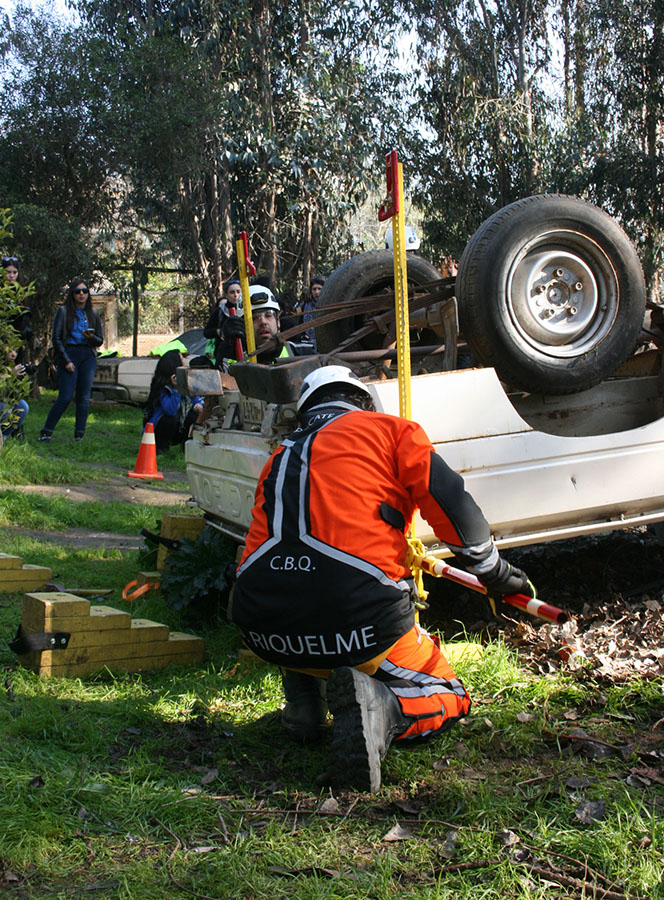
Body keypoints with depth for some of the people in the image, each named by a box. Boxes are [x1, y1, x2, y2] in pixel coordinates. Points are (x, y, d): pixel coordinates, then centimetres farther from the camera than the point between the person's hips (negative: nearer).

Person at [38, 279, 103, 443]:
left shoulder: (93, 314, 13)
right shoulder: (63, 311, 4)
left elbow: (100, 341, 15)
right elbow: (56, 338, -1)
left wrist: (91, 337, -8)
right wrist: (66, 361, -9)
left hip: (88, 356, 3)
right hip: (68, 354, -3)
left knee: (84, 397, -1)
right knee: (65, 397, -10)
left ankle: (79, 435, 4)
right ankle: (46, 432, 0)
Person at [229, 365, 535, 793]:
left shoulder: (280, 457, 25)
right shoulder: (390, 429, 13)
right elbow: (454, 508, 5)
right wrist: (496, 573, 22)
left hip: (266, 633, 5)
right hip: (361, 626, -5)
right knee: (448, 701, 19)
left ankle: (303, 701, 19)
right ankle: (376, 706, -13)